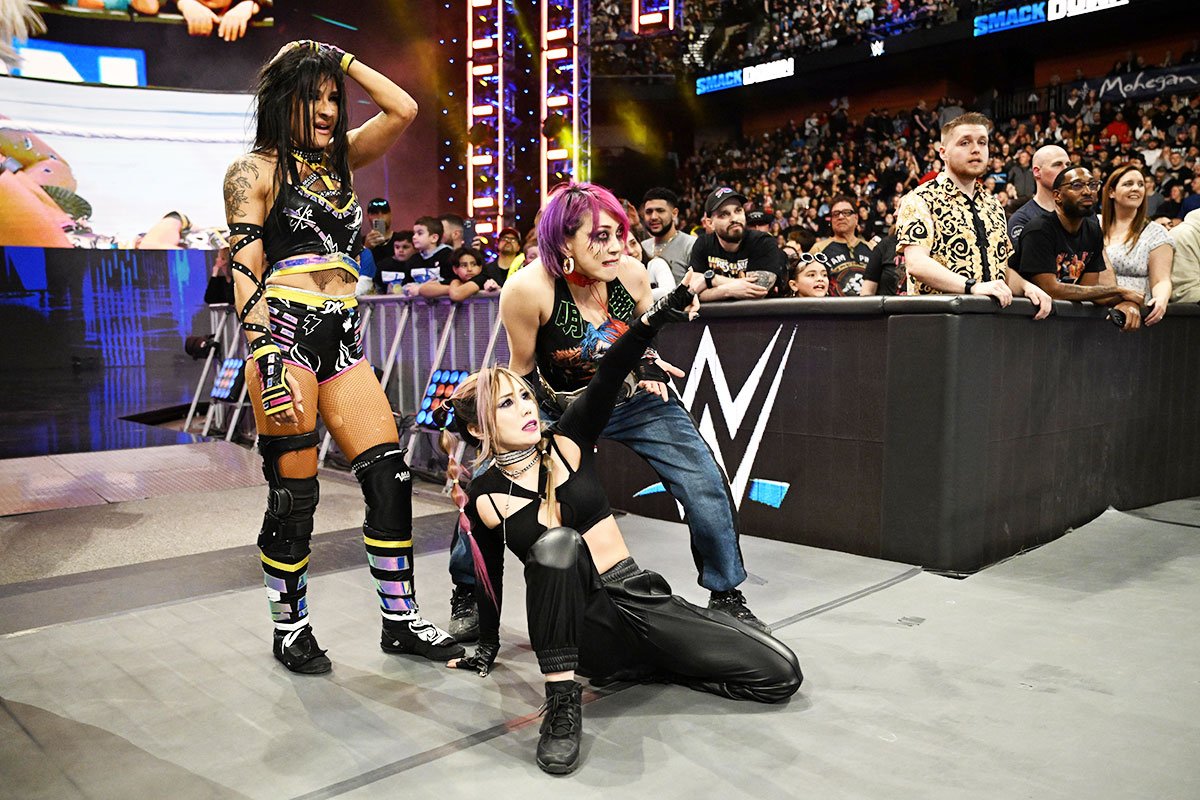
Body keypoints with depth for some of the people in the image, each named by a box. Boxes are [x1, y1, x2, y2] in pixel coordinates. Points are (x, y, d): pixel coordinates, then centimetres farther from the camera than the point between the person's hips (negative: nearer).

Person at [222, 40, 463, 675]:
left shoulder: (338, 159, 20)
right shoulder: (255, 170, 3)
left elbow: (403, 110, 12)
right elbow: (245, 272, -8)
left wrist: (341, 59, 15)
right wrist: (268, 365, -19)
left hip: (343, 340, 6)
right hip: (287, 334, -6)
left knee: (390, 476, 1)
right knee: (293, 492, -1)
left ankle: (400, 619, 12)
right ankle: (290, 628, 18)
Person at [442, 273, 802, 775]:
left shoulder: (565, 444, -1)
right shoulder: (485, 500, -3)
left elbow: (608, 376, -16)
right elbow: (489, 579, 11)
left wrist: (655, 318, -32)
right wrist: (487, 648, 20)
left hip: (640, 598, 3)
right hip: (582, 622, -2)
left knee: (781, 675, -6)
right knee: (554, 542, -38)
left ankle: (639, 666, 10)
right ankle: (562, 700, -24)